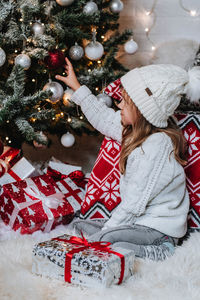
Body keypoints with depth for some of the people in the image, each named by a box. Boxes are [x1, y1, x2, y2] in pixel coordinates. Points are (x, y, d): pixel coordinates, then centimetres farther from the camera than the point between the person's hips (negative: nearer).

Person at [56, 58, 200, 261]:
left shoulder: (156, 146, -26)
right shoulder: (139, 130, 2)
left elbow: (135, 203, -25)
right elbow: (105, 118, 20)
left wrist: (102, 232, -17)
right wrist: (77, 88, 24)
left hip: (157, 227, -10)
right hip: (141, 219, 10)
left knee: (99, 242, -26)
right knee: (79, 225, 9)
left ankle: (156, 253, -10)